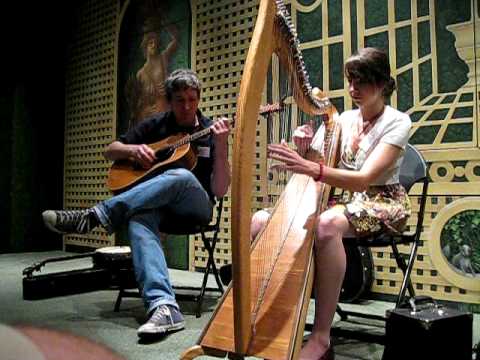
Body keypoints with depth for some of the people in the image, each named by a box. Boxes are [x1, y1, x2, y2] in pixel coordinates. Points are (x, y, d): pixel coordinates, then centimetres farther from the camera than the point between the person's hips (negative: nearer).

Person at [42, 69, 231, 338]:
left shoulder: (211, 132, 1)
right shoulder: (156, 125, 10)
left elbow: (219, 191, -8)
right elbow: (110, 151, 15)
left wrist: (221, 148, -22)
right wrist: (133, 149, -7)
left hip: (196, 205, -1)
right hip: (152, 203, 2)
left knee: (182, 177, -37)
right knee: (138, 220, -37)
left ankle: (95, 216, -36)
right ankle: (164, 306, -53)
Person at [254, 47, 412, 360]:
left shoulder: (397, 122, -9)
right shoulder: (343, 119, 9)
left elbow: (364, 179, -24)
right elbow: (318, 168, 6)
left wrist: (311, 168, -38)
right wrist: (304, 152, -16)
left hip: (382, 203, -5)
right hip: (344, 199, 6)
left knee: (326, 225, -41)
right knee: (262, 221, -16)